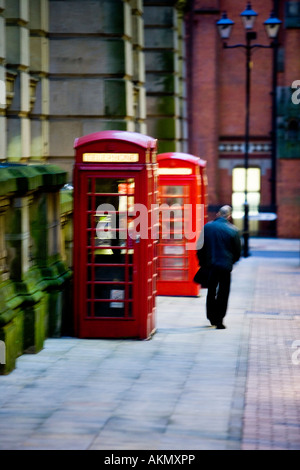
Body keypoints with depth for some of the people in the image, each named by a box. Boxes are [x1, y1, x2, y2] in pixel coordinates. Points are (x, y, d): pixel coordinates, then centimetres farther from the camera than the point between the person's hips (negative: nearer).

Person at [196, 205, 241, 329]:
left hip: (210, 264, 2)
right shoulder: (232, 230, -7)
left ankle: (211, 317, 22)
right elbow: (237, 251, 0)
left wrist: (202, 263, 14)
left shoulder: (207, 227, -1)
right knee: (223, 293, 4)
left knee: (211, 291, 17)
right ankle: (219, 320, -1)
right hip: (225, 265, -2)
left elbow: (200, 247, 3)